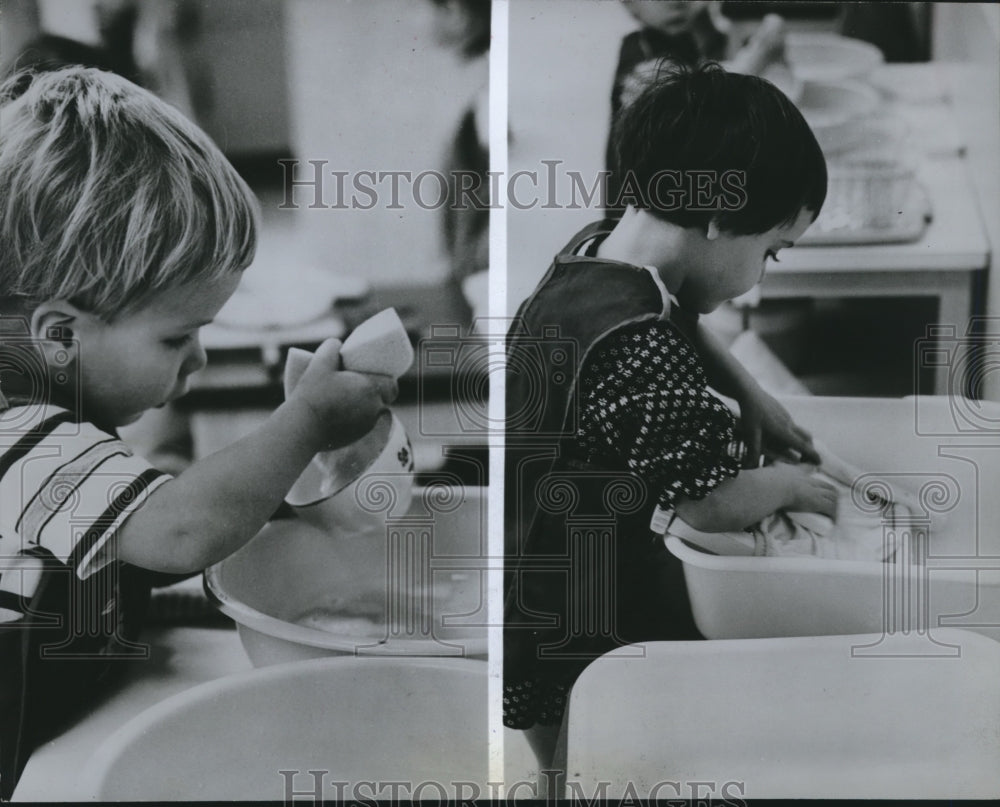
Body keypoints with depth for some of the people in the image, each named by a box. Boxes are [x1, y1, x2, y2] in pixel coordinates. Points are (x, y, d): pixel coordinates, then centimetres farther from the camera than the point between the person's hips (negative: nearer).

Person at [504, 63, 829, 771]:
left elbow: (684, 327, 20)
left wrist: (752, 396, 9)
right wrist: (791, 484, -6)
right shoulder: (638, 348, -34)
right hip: (571, 649, -9)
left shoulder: (596, 247, -5)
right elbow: (717, 504, -26)